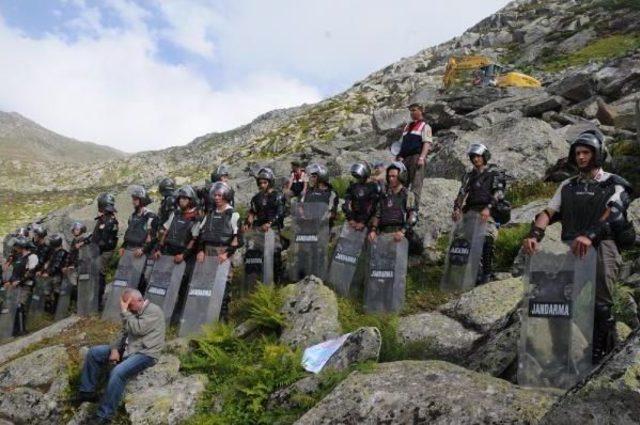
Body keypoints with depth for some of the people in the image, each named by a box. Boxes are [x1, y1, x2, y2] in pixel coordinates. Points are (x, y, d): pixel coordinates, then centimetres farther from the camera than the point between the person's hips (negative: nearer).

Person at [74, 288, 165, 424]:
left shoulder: (154, 311, -15)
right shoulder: (134, 312, 13)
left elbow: (136, 329, -26)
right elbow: (124, 332, 13)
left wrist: (124, 312, -19)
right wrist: (115, 349, -3)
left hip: (144, 354, -10)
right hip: (127, 349, 10)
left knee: (117, 372, -33)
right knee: (94, 352, 6)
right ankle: (87, 392, 13)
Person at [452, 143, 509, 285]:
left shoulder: (494, 172, 4)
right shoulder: (469, 175, 20)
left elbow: (498, 192, -9)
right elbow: (462, 192, 10)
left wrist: (488, 208, -24)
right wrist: (457, 208, -8)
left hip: (489, 211, -5)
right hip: (472, 210, 5)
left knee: (487, 239, -20)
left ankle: (487, 272, -13)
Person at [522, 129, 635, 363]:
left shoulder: (614, 185, 6)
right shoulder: (568, 185, 18)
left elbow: (611, 213, -13)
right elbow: (548, 212, 7)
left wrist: (589, 235, -33)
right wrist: (534, 235, -14)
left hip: (601, 246, -4)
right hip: (571, 247, 4)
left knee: (599, 304, -7)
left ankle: (601, 348, 9)